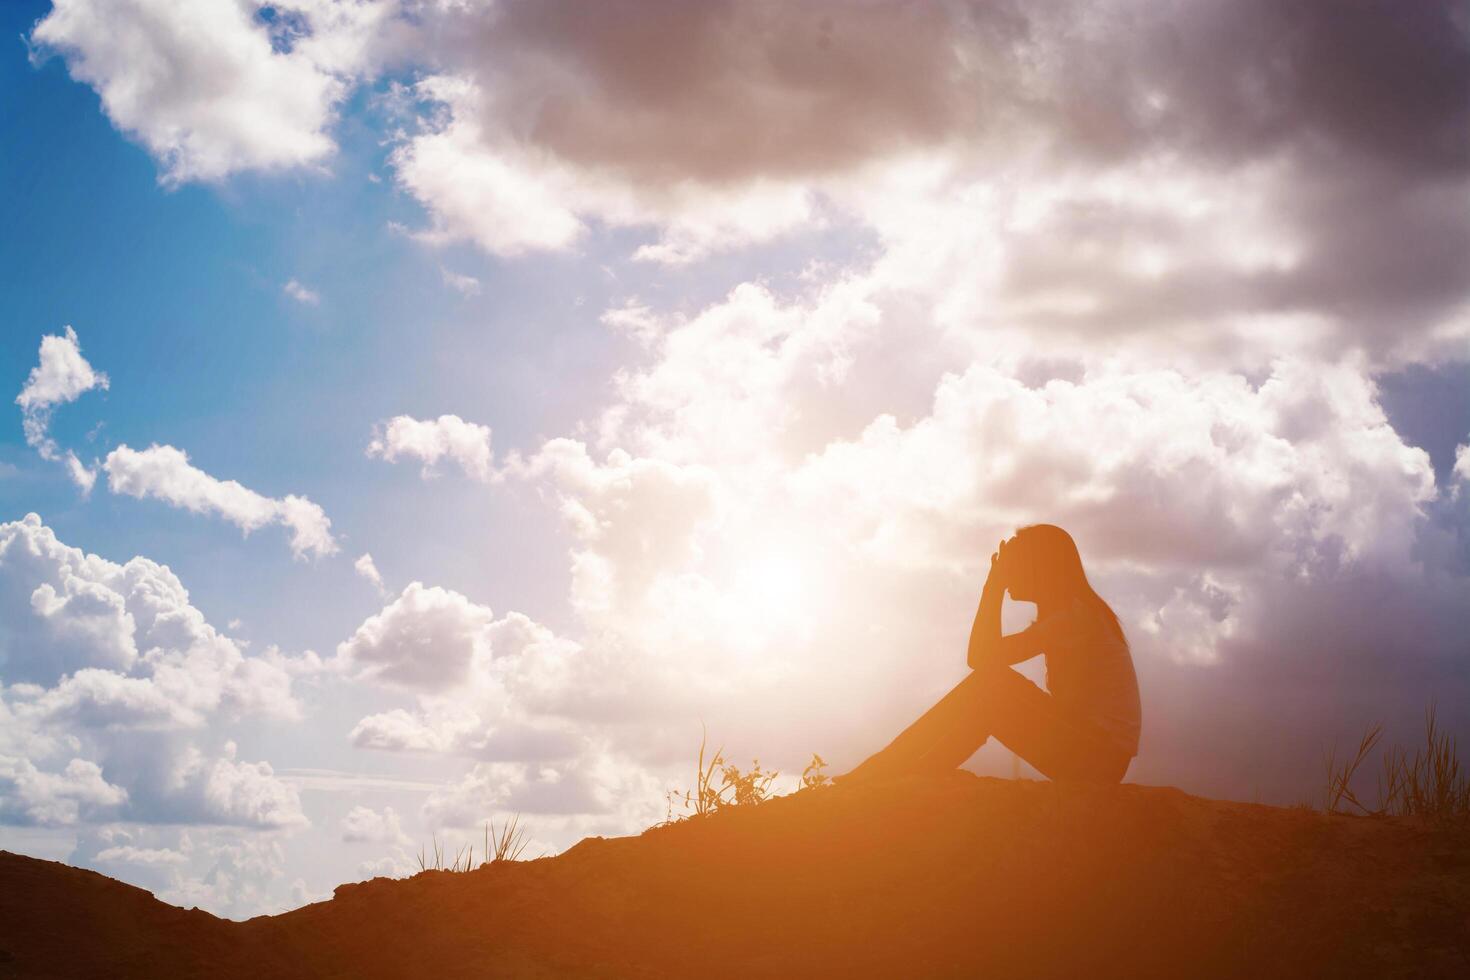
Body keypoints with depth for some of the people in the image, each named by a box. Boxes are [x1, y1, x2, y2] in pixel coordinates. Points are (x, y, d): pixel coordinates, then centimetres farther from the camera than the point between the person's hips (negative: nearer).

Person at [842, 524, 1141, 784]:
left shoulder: (1074, 613, -11)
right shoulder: (1072, 612, 19)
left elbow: (982, 657, -17)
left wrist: (993, 586, -11)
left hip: (1101, 754, -9)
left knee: (989, 687, -19)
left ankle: (884, 772, -17)